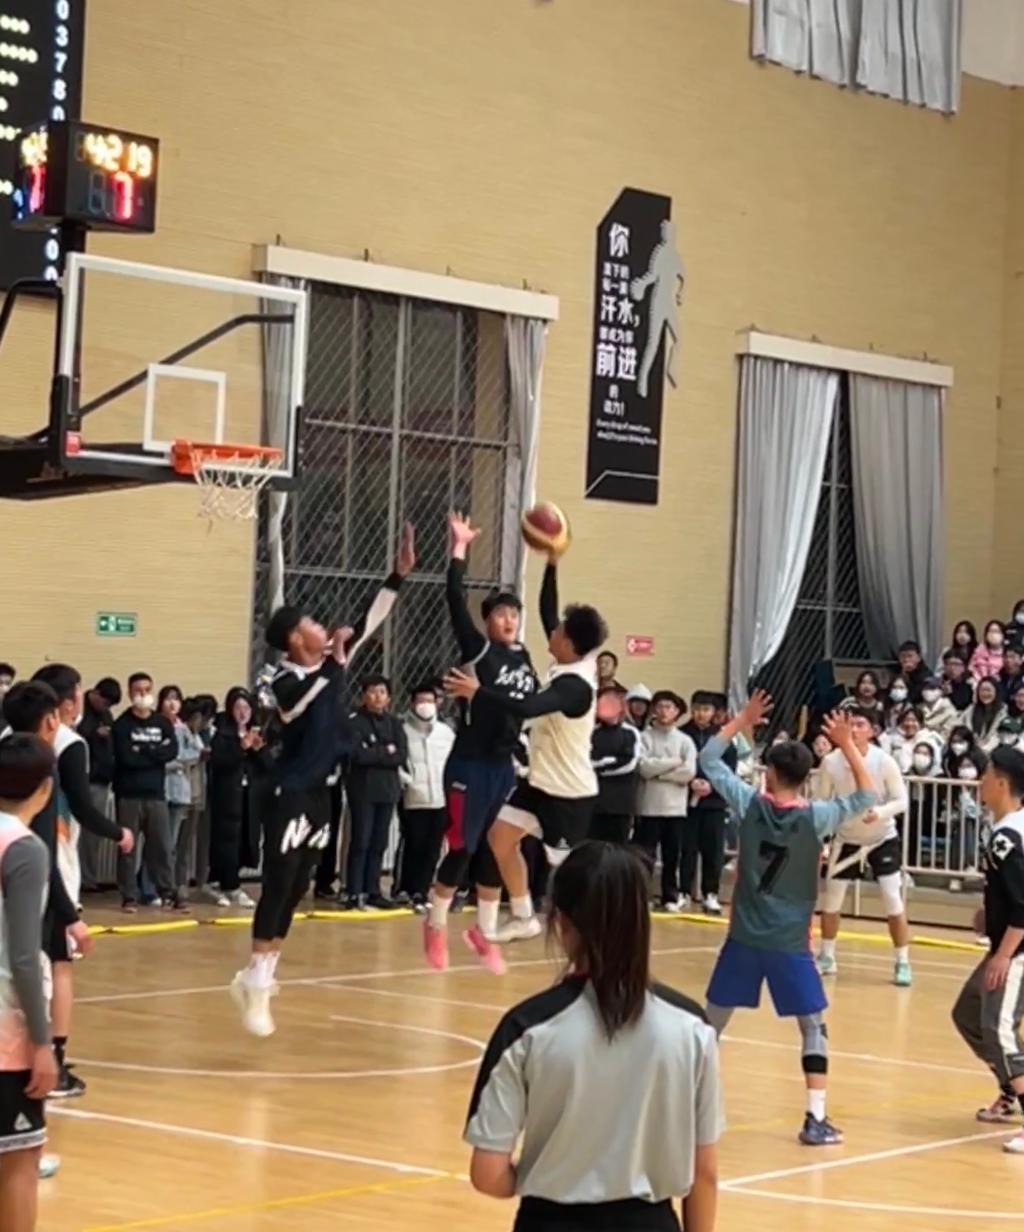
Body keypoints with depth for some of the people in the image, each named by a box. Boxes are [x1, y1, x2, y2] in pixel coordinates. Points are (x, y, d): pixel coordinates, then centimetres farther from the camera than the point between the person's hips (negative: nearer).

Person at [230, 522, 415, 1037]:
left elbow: (369, 622, 9)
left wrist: (400, 574, 3)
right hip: (290, 794, -8)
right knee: (278, 887, -8)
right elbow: (302, 700, -37)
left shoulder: (331, 664, 6)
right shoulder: (287, 680, -15)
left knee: (296, 889, 12)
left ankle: (258, 976, 20)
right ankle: (255, 983, -3)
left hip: (320, 792, 8)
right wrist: (336, 661, -34)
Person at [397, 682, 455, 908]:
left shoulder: (446, 732, 10)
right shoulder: (403, 730, -3)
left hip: (441, 800, 4)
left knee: (432, 850, 3)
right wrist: (406, 780, -15)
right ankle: (405, 890, 11)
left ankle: (420, 893, 10)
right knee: (414, 847, -2)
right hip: (413, 801, -4)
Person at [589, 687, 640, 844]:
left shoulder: (630, 734, 5)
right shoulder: (592, 733, 4)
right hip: (594, 801, 0)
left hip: (622, 803, 0)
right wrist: (615, 762, -9)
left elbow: (631, 763, -6)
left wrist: (601, 766, -6)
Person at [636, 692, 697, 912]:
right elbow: (644, 767, -13)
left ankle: (671, 897, 17)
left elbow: (689, 772, -7)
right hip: (649, 806, -2)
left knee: (673, 855, 9)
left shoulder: (685, 741, 5)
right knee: (645, 855, -1)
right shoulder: (644, 737, 1)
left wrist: (657, 771, -9)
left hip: (676, 807, 2)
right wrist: (674, 762, -10)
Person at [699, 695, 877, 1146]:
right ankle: (816, 1119, -3)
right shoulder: (817, 817, -10)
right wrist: (848, 747, 0)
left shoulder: (749, 805, -6)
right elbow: (867, 797, 3)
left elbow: (709, 760, 7)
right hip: (789, 944, -2)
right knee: (813, 1026, 5)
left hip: (743, 939, 2)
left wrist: (742, 721, 11)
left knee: (711, 1022, 15)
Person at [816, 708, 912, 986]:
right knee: (830, 900, 8)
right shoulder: (831, 762, -15)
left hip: (883, 839, -2)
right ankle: (827, 957, 27)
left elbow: (902, 801, -15)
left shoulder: (884, 762, -20)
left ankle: (903, 963, 3)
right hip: (847, 839, 2)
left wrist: (880, 812, -35)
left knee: (893, 901, -10)